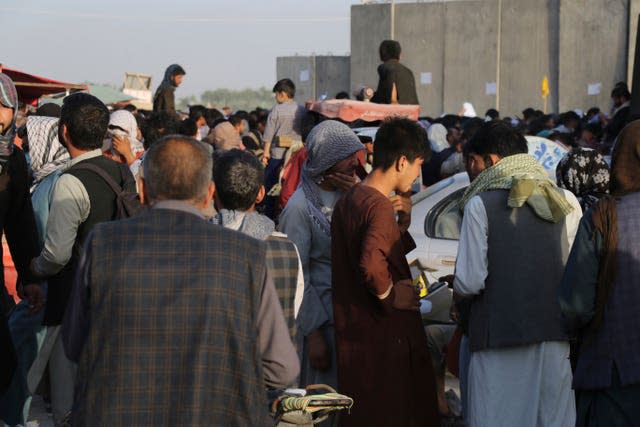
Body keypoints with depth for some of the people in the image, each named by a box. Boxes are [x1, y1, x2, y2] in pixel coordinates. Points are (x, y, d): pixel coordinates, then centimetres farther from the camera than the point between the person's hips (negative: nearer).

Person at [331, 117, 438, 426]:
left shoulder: (347, 201, 10)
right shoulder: (380, 206, -18)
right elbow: (371, 265, -33)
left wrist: (403, 220, 5)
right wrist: (390, 294, -16)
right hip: (385, 336, -9)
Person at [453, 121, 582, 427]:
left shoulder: (480, 205, -5)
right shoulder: (566, 203, 6)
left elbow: (470, 282, -9)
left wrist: (456, 286, 13)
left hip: (501, 337, -4)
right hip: (555, 334, 4)